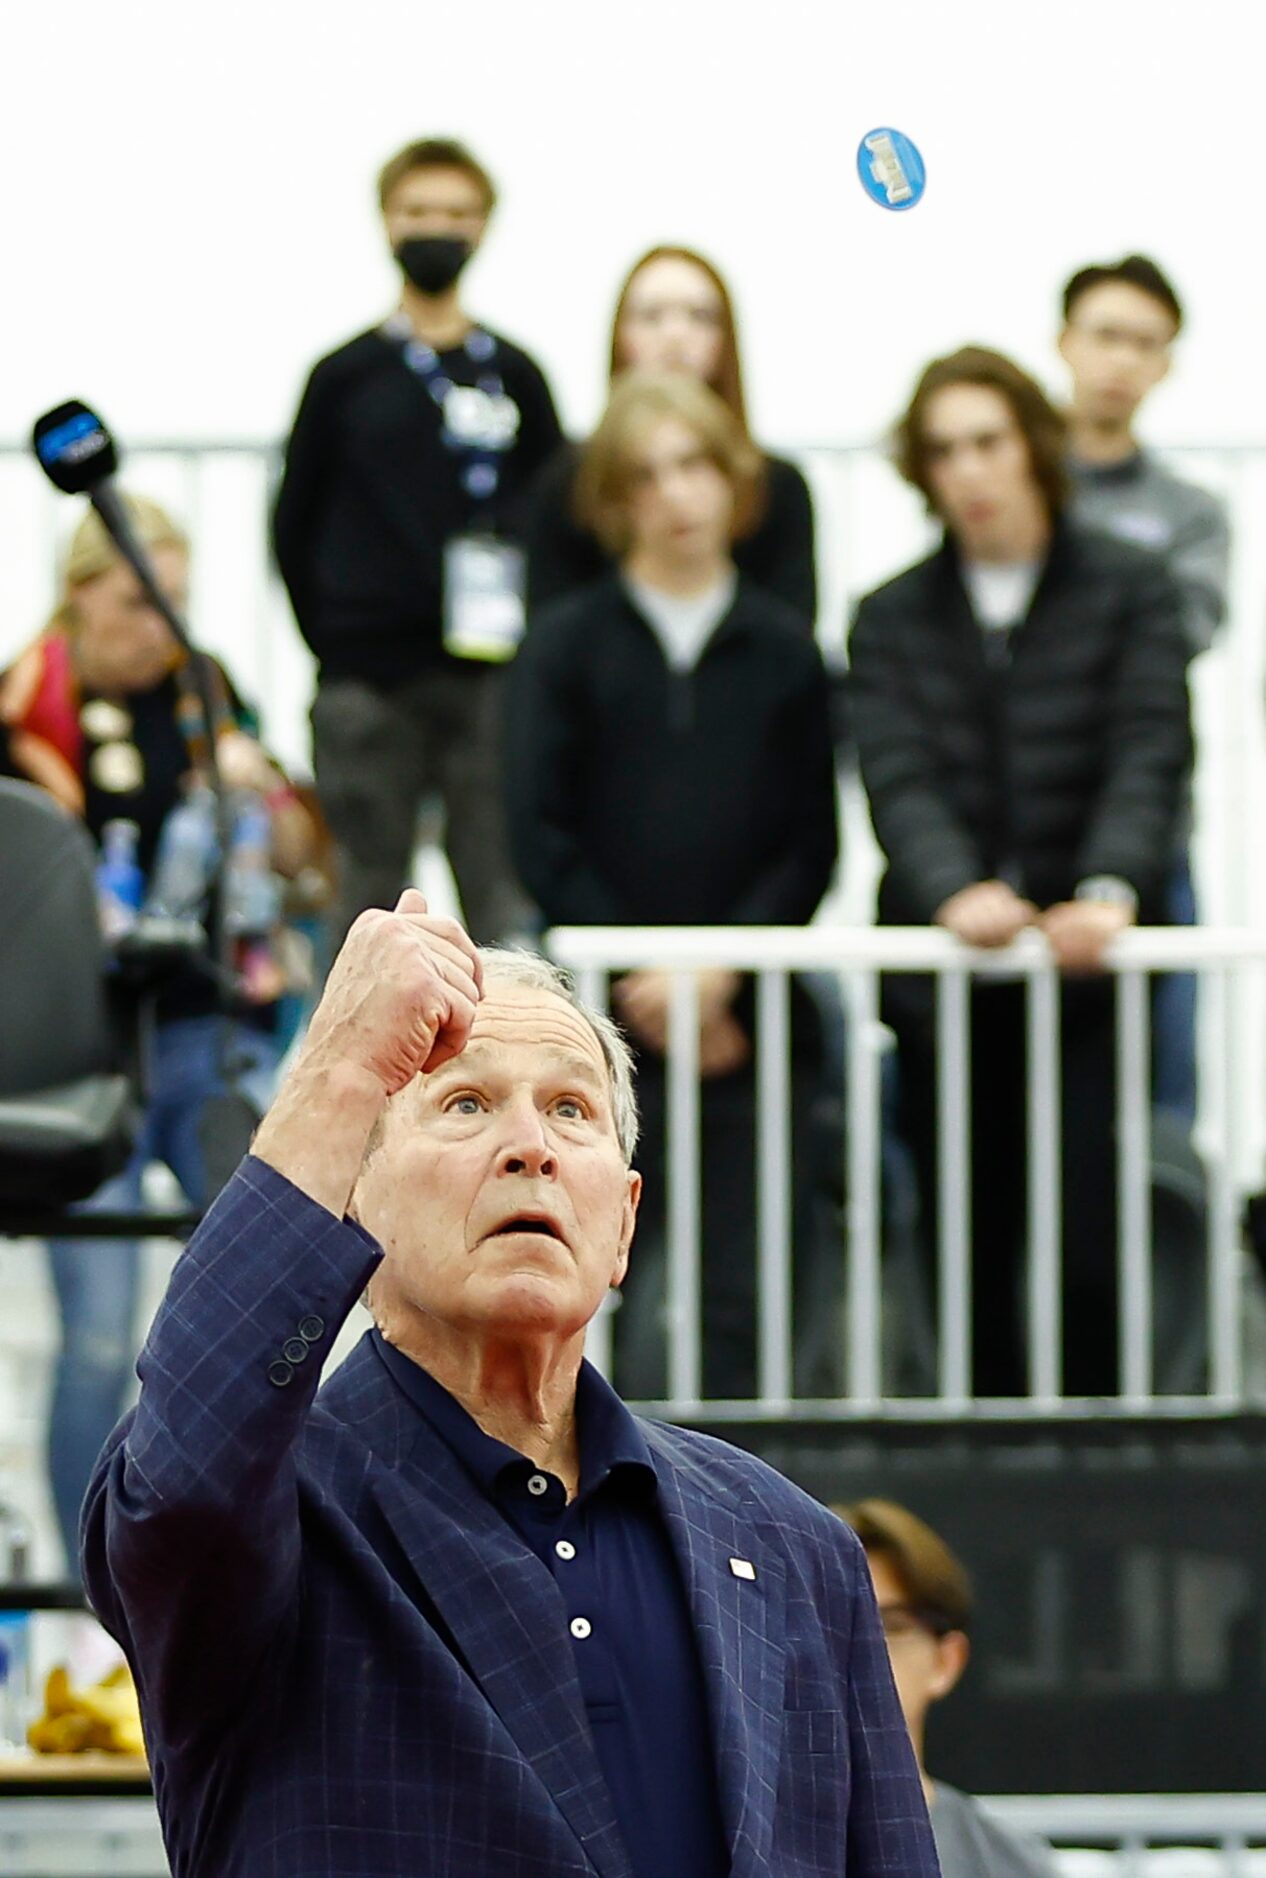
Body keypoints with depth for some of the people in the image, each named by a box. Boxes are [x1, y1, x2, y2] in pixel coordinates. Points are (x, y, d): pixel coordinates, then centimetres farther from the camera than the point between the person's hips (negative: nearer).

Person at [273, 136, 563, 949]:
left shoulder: (513, 375, 9)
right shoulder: (346, 376, 6)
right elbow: (295, 522, 9)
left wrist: (522, 627, 0)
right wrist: (334, 640, 3)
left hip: (489, 677, 1)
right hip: (368, 685, -1)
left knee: (501, 893, -2)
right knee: (371, 894, 3)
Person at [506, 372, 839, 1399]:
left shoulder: (784, 651, 8)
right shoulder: (566, 646, 5)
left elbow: (812, 843, 3)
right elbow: (542, 840, -1)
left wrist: (718, 974, -10)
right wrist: (640, 986, -9)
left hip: (749, 1024, 1)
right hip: (602, 1019, -1)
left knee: (735, 1296, -2)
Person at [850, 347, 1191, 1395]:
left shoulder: (1131, 591, 5)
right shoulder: (894, 619, 10)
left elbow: (1151, 759, -7)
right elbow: (899, 779, -4)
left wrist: (1109, 893, -26)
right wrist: (954, 893, -25)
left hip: (1092, 971, -2)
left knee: (1095, 1255, -11)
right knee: (969, 1260, 3)